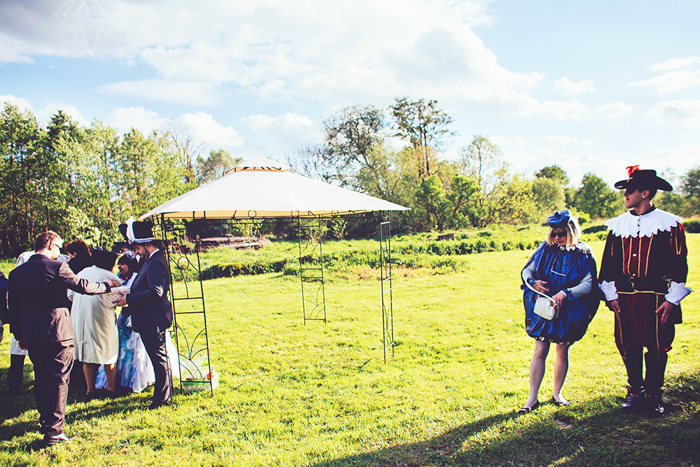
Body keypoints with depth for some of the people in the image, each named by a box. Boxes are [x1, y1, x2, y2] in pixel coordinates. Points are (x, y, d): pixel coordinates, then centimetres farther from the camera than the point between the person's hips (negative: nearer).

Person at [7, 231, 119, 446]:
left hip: (31, 335, 6)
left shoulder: (17, 273, 7)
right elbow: (82, 286, -10)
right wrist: (107, 285, 6)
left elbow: (13, 307, 12)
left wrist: (19, 335, 19)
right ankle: (54, 430, -1)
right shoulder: (56, 267, -13)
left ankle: (46, 422, 30)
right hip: (57, 332, -6)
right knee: (58, 380, 0)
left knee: (41, 379, 18)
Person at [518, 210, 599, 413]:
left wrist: (565, 293, -26)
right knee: (540, 351, -3)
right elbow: (526, 270, 6)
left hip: (569, 310, -1)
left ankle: (557, 393, 30)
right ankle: (533, 398, 5)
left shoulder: (584, 254, -6)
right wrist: (532, 282, -16)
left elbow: (588, 284, -12)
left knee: (562, 351, 11)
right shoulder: (545, 249, -1)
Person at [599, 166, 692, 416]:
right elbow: (609, 262, 9)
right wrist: (611, 295, 4)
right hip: (625, 297, 3)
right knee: (628, 347, 6)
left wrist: (672, 299, -7)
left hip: (656, 297, -3)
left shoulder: (669, 224, -2)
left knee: (657, 347, 3)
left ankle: (654, 395, 20)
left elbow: (678, 263, -2)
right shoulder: (618, 224, 7)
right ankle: (635, 392, 23)